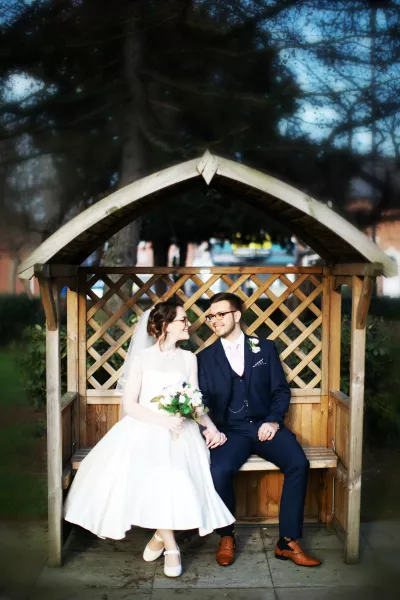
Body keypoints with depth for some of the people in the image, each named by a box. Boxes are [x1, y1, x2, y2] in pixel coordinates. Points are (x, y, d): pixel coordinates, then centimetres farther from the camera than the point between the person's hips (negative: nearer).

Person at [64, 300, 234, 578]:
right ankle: (170, 545, -19)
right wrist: (163, 421, -18)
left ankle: (161, 534, -5)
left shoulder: (188, 358, 12)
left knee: (174, 470, -29)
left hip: (179, 429, 2)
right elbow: (130, 405, -3)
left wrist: (211, 426, -10)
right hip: (144, 427, -2)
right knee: (147, 471, -32)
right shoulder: (142, 357, 3)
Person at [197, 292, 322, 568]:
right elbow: (203, 401, 7)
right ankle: (226, 537, -4)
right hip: (231, 431, 0)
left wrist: (273, 421, -9)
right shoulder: (206, 357, 9)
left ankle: (288, 541, -13)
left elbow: (281, 390, 7)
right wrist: (208, 428, -12)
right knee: (219, 470, -30)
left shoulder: (265, 348, 10)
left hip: (266, 426, 1)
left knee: (298, 463, -26)